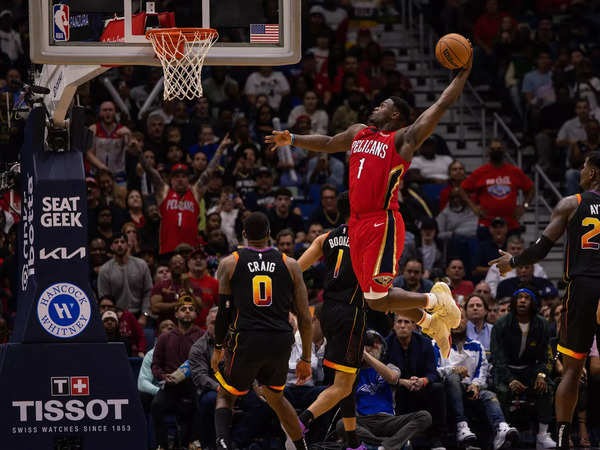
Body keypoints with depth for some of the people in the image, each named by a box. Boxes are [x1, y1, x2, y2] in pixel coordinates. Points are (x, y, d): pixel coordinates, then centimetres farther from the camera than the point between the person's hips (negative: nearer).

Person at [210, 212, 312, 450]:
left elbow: (222, 312, 3)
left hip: (246, 340, -2)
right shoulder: (289, 265, 8)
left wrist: (218, 348, 15)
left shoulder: (229, 264, 4)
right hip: (281, 341, 2)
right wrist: (305, 358, 14)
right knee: (275, 396, 28)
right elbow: (305, 318, 7)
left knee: (225, 396, 16)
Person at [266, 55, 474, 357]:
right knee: (377, 296, 12)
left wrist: (463, 74, -9)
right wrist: (292, 140, 31)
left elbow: (442, 105, -8)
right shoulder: (359, 133, 19)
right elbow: (328, 143, 37)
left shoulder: (404, 138, -3)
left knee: (378, 300, -12)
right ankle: (431, 324, 29)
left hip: (383, 224, -8)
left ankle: (438, 302, 8)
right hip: (359, 224, 8)